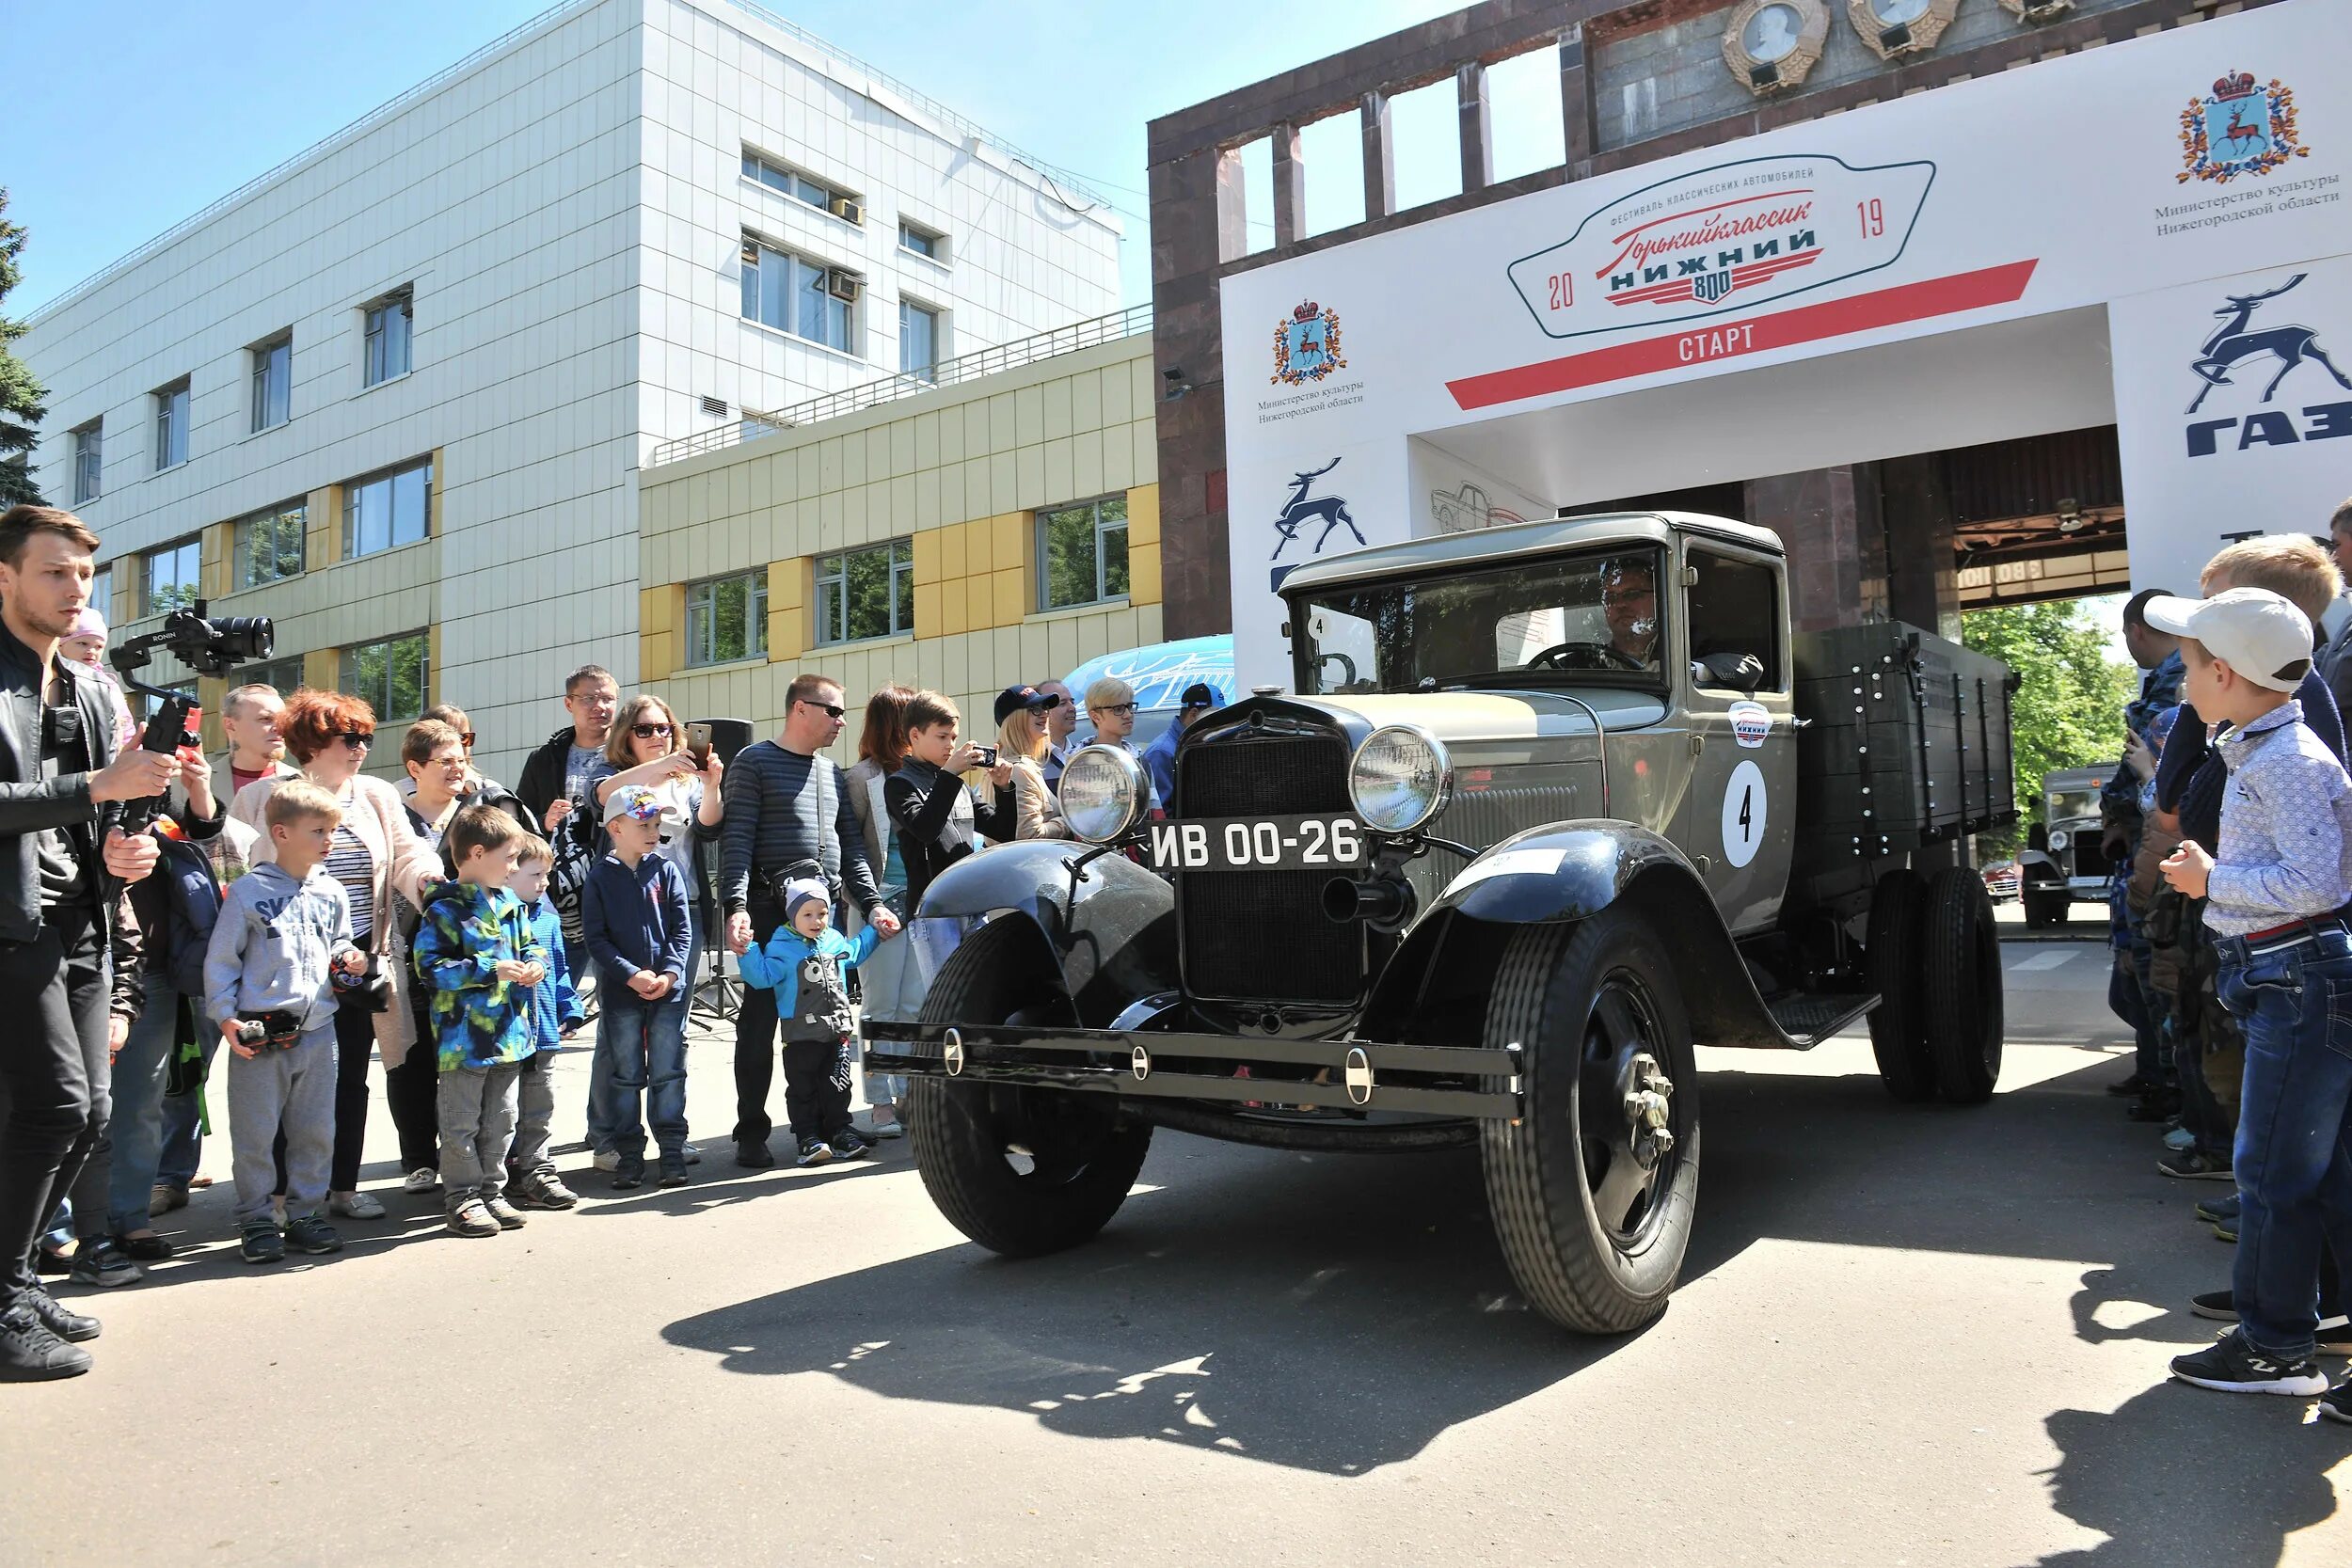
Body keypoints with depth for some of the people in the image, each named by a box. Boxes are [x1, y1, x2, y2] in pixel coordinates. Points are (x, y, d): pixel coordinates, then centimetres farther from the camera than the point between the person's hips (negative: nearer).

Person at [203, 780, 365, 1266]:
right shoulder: (249, 891, -4)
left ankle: (305, 1214, 21)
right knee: (255, 1134, 2)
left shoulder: (332, 893, 11)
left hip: (318, 1029, 4)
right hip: (260, 1034, -4)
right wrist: (225, 1016, -8)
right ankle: (256, 1221, 14)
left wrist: (350, 957, 4)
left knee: (315, 1131, 9)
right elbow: (220, 959, -2)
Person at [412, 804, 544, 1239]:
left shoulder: (510, 903, 9)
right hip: (464, 1036, -7)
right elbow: (430, 966, -19)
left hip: (509, 1034, 7)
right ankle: (462, 1199, 14)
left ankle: (491, 1192, 27)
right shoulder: (446, 909, -14)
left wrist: (534, 965, -3)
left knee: (500, 1121, 15)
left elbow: (529, 945, 20)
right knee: (461, 1125, 4)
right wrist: (491, 970, -23)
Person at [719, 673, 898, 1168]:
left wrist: (871, 902, 6)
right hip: (770, 910, -6)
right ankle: (751, 1135, 6)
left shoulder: (833, 773, 19)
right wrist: (736, 907, -21)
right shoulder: (755, 763, 0)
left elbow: (852, 845, 18)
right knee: (759, 1021, -2)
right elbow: (736, 840, -9)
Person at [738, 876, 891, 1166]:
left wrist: (874, 932, 34)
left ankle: (839, 1131, 20)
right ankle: (809, 1137, 7)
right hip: (801, 1034, -4)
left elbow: (855, 953, 31)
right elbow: (762, 977, -16)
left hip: (837, 1030, 4)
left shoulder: (835, 940, 10)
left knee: (837, 1086, 10)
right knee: (802, 1089, 2)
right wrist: (747, 952, -29)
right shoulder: (781, 948, -7)